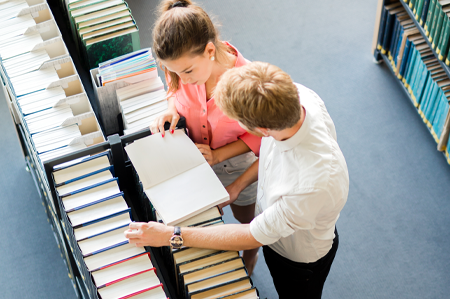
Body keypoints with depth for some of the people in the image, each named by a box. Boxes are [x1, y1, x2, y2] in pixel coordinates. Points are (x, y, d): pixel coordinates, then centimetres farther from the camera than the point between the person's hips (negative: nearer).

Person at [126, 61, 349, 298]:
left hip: (301, 259, -5)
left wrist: (170, 236, -29)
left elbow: (253, 237, -32)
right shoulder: (296, 94, -29)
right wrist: (237, 186, -5)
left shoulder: (314, 185, -49)